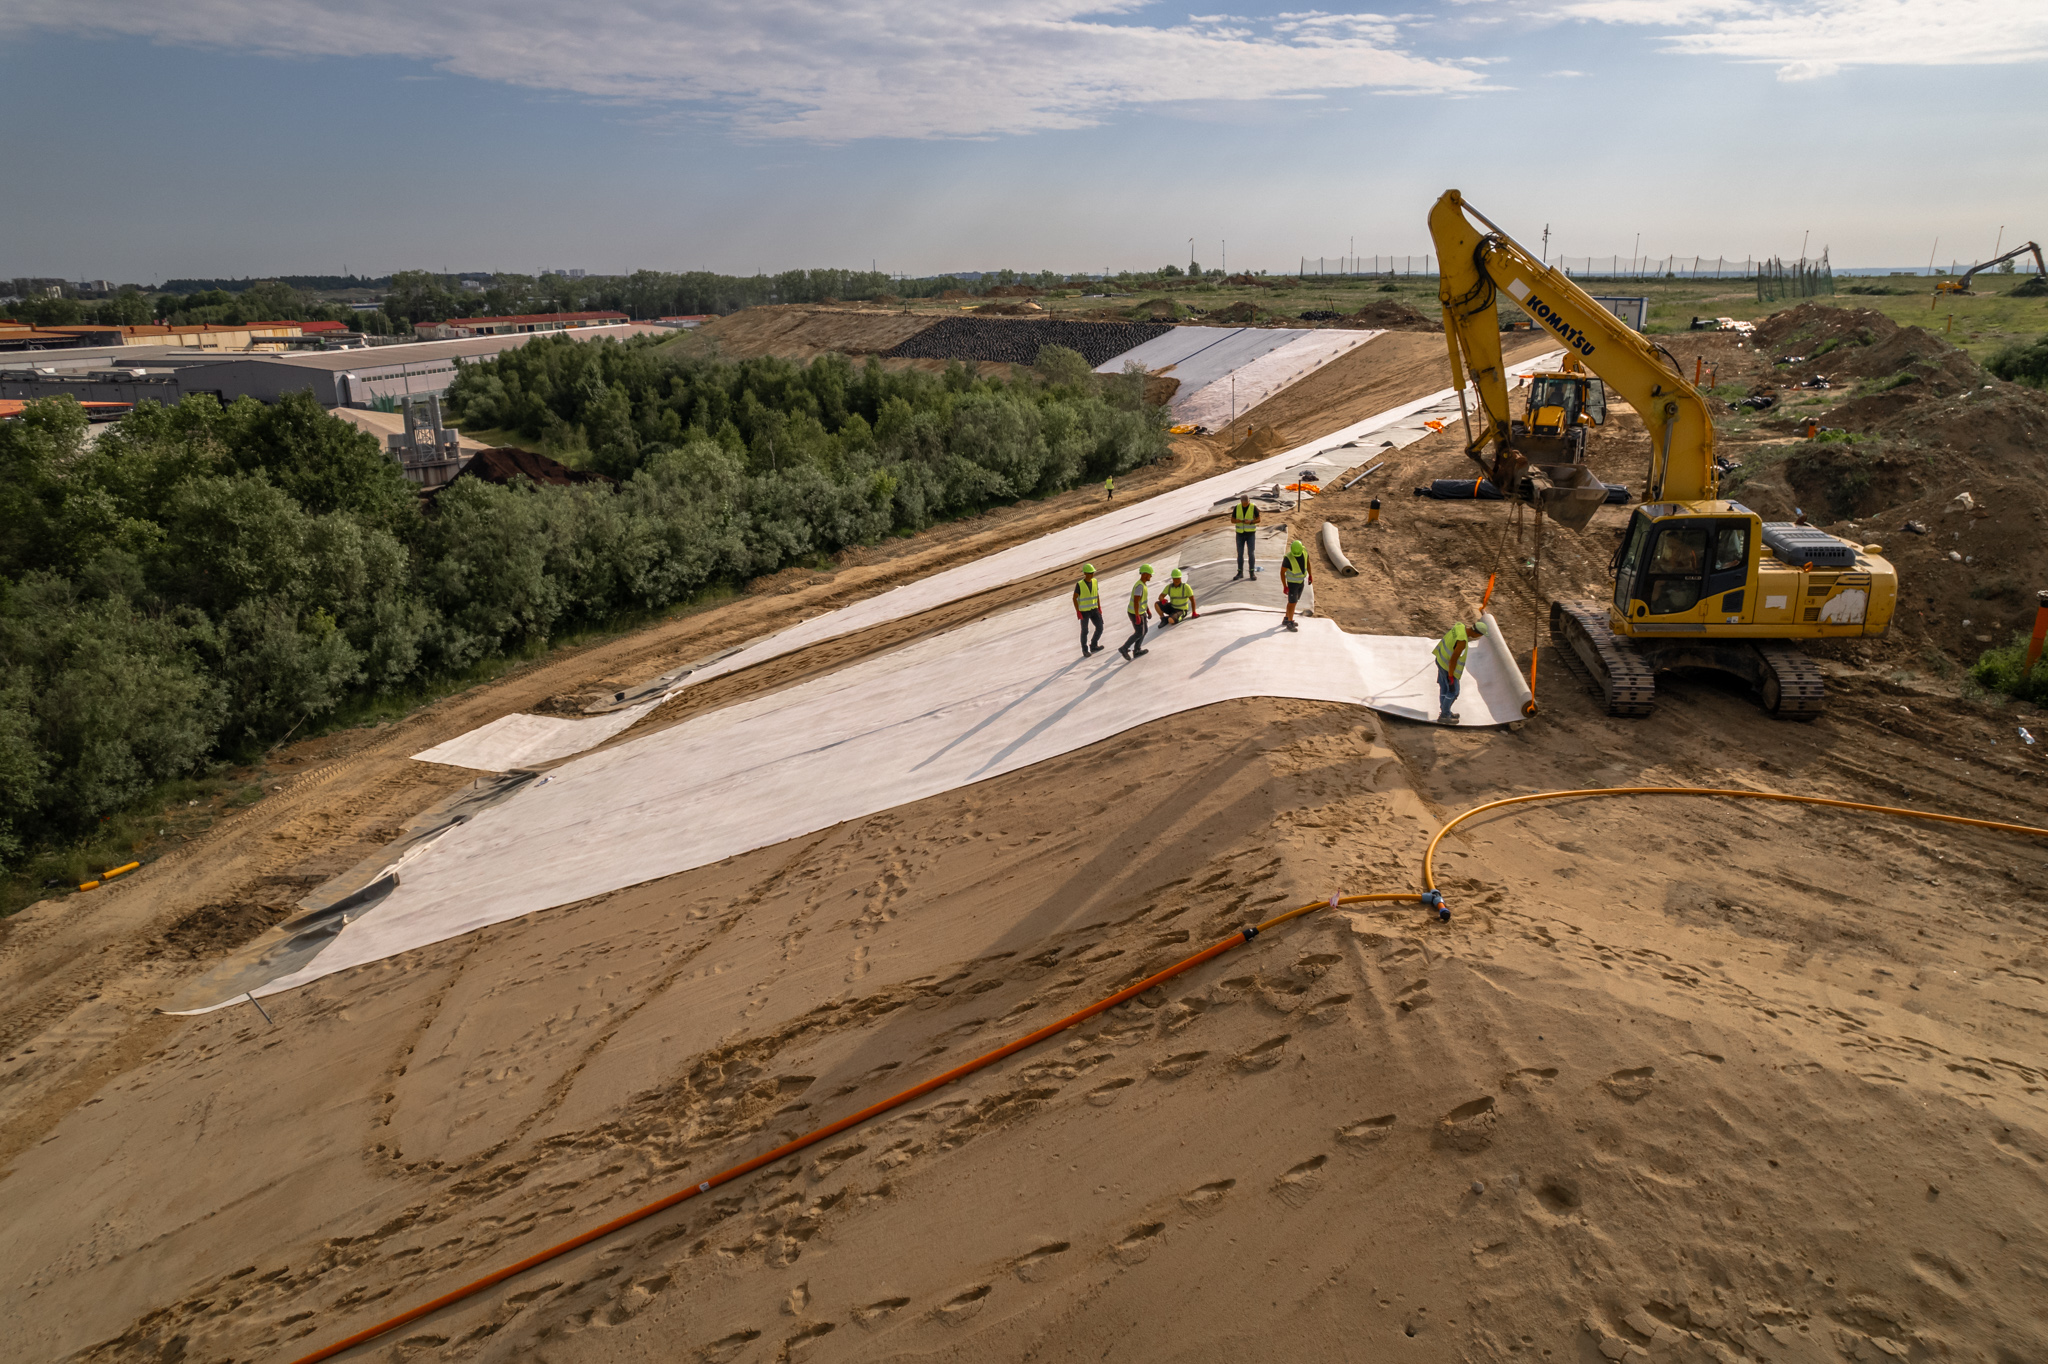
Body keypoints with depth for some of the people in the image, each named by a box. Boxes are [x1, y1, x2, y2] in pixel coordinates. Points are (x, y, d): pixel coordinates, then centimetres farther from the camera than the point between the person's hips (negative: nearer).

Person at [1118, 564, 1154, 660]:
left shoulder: (1142, 584, 5)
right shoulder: (1139, 586, -28)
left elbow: (1144, 598, 17)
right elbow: (1136, 602, -30)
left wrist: (1148, 611, 21)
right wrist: (1137, 617, -29)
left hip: (1141, 611, 10)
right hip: (1136, 613, -10)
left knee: (1144, 631, 17)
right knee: (1139, 633, 1)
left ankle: (1136, 651, 23)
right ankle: (1124, 648, 8)